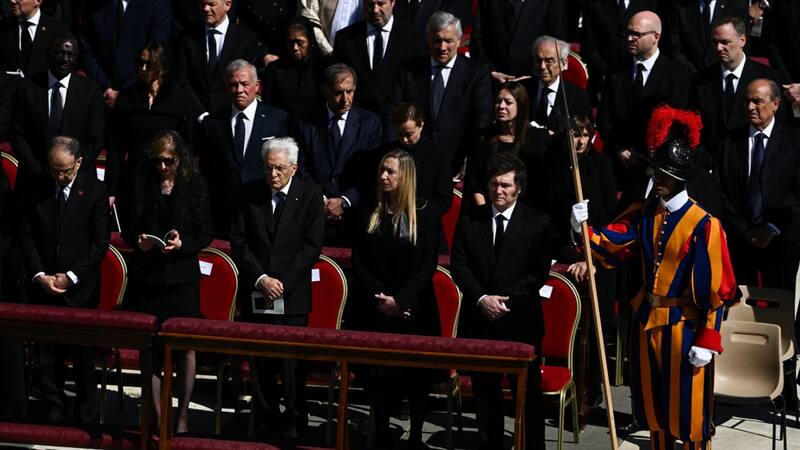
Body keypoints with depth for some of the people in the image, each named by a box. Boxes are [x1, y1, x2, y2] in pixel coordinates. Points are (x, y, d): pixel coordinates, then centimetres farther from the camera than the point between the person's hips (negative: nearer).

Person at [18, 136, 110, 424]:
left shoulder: (94, 190, -6)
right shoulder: (31, 188, 0)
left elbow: (100, 242, -5)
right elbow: (25, 237, 2)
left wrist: (72, 276, -10)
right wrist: (40, 276, -8)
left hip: (80, 289, -2)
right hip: (42, 286, 2)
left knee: (83, 354, 4)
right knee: (47, 352, 6)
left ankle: (87, 414, 14)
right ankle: (54, 410, 17)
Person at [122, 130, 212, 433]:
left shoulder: (195, 185, -2)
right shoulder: (142, 183, 2)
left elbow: (205, 234, -1)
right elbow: (128, 228, 5)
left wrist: (183, 244, -18)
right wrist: (138, 240, -16)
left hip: (182, 275, -1)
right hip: (146, 274, 1)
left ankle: (183, 415, 13)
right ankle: (157, 416, 12)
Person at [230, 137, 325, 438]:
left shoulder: (310, 194, -1)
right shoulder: (250, 193, 4)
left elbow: (312, 244, -4)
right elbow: (238, 241, 2)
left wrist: (283, 282, -11)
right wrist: (260, 278, -10)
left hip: (293, 295, -2)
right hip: (256, 293, 2)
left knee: (292, 364, -1)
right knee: (260, 361, 5)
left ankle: (294, 422, 10)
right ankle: (266, 421, 15)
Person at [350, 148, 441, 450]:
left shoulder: (426, 215, -2)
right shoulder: (369, 214, 7)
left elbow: (427, 267, -7)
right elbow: (358, 262, 3)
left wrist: (400, 300, -16)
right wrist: (379, 297, -11)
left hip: (414, 311, -2)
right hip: (374, 311, 3)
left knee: (416, 376, 3)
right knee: (376, 374, 4)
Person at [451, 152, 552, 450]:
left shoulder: (537, 223, -1)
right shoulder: (469, 220, 6)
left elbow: (539, 272, -5)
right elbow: (459, 264, 2)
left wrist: (507, 301, -14)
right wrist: (481, 299, -12)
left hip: (520, 321, -2)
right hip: (480, 321, 3)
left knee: (528, 391, 1)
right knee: (485, 391, 10)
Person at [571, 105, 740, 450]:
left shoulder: (703, 225, -15)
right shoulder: (643, 213, 4)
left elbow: (715, 290, -14)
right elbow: (610, 244, -2)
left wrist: (707, 342, -15)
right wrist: (584, 228, -23)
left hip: (684, 327, -6)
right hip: (647, 321, 6)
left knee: (687, 407, 3)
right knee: (654, 405, 17)